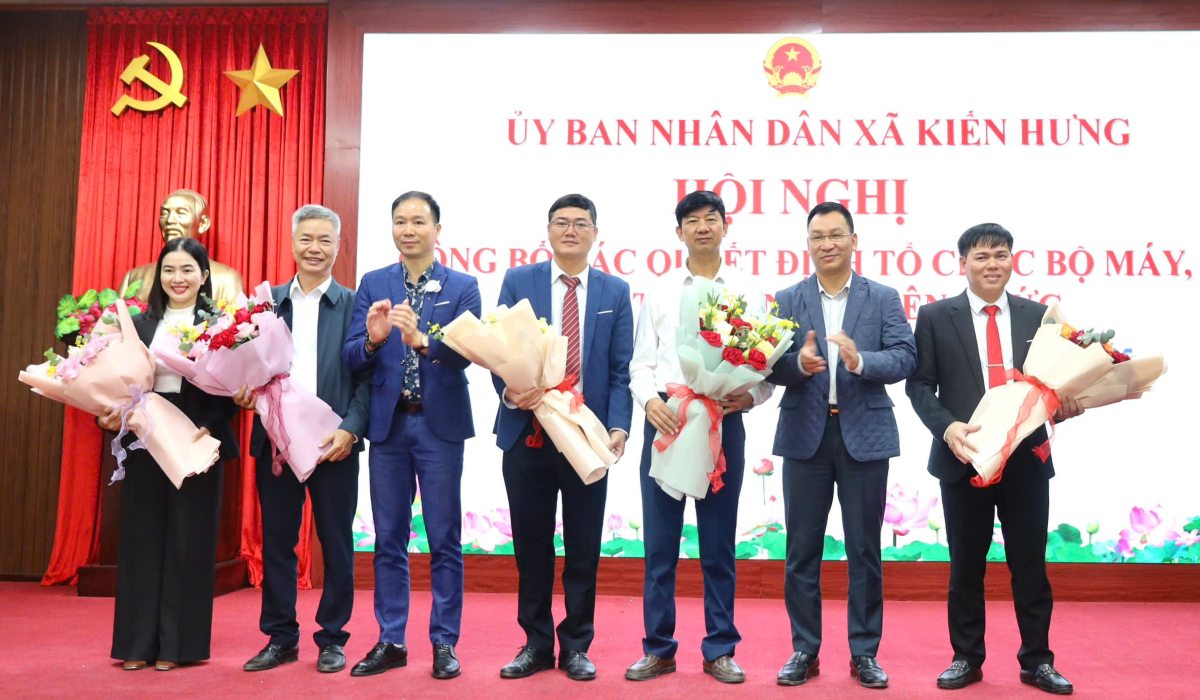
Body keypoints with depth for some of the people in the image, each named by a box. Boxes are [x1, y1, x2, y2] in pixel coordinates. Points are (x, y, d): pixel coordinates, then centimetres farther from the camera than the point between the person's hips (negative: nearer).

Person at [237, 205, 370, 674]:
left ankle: (332, 638, 19)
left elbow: (366, 376, -3)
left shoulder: (353, 305, 1)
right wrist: (245, 390, -9)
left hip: (334, 444, -3)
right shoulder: (266, 302, 11)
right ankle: (280, 637, 23)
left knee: (336, 544, 6)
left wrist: (351, 429, -15)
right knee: (276, 542, 10)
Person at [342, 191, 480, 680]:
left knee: (444, 540, 4)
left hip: (440, 425, -2)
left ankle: (444, 642, 16)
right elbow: (352, 358, 0)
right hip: (388, 423, 3)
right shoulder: (372, 284, 7)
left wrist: (421, 340, -30)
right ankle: (391, 641, 21)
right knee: (389, 540, 10)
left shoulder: (462, 287, 0)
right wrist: (373, 338, -21)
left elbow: (465, 352, -13)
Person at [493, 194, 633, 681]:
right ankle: (537, 643, 25)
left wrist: (618, 426, -11)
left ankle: (575, 646, 23)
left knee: (583, 549, 7)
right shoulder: (518, 281, 5)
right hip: (527, 432, 0)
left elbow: (620, 370, 3)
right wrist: (508, 391, -17)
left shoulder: (615, 291, 7)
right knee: (531, 546, 10)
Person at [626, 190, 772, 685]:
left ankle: (719, 650, 18)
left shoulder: (747, 294, 7)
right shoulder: (659, 294, 11)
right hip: (665, 422, 1)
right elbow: (641, 363, 7)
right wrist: (649, 400, -12)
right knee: (660, 543, 5)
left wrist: (750, 396, -16)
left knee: (719, 546, 7)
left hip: (723, 424, -1)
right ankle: (658, 648, 17)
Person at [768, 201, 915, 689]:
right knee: (802, 549, 7)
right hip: (805, 435, 1)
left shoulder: (884, 297, 5)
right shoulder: (787, 299, 6)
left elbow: (906, 357, -6)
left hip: (864, 435, 0)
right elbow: (770, 366, -2)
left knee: (864, 550, 8)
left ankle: (864, 653, 21)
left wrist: (860, 361, -23)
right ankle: (804, 650, 20)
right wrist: (799, 363, -22)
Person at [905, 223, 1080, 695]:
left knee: (1030, 563, 8)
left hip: (1026, 457, 2)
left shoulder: (1037, 315, 8)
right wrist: (946, 427, -17)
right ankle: (967, 658, 22)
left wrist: (1064, 405, -12)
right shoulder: (935, 316, 2)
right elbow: (919, 384, -1)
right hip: (964, 457, -1)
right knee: (966, 564, 9)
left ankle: (1037, 660, 23)